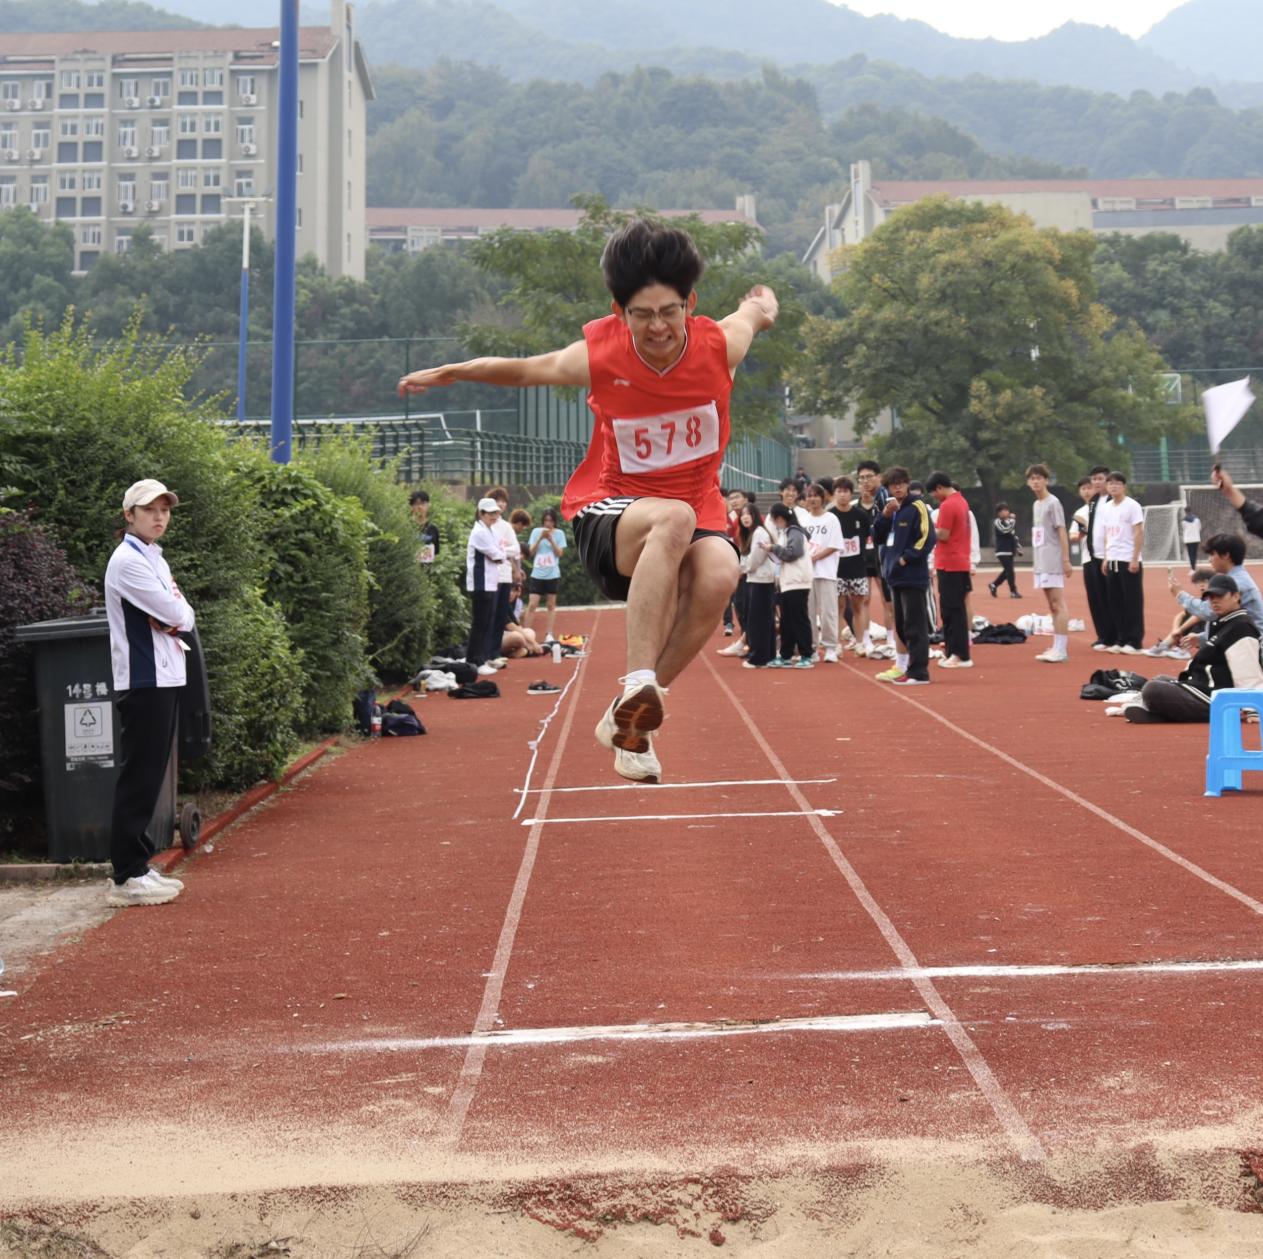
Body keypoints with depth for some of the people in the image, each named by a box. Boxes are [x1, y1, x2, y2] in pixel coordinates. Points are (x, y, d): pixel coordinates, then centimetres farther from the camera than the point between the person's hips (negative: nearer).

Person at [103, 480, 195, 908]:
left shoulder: (156, 561, 18)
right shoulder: (127, 561, -12)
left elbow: (185, 616, 13)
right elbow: (175, 613, -18)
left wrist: (173, 619, -7)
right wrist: (174, 613, 3)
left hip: (166, 679, 9)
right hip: (143, 681, -9)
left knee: (151, 776, 11)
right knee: (138, 777, -9)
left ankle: (139, 865, 17)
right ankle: (126, 877, -7)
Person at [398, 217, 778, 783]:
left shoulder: (719, 345, -10)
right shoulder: (596, 356, -12)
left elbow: (757, 310, 15)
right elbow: (526, 368, 9)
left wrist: (760, 305, 37)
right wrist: (453, 371, 15)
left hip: (696, 509, 3)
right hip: (608, 514, -2)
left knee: (719, 573, -34)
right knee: (673, 518, -40)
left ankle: (627, 718, -16)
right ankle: (637, 684, -41)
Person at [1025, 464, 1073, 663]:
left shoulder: (1053, 503, -7)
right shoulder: (1036, 504, 16)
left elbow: (1062, 533, -11)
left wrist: (1066, 560, -15)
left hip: (1053, 563, -8)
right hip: (1041, 563, 8)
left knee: (1058, 604, -9)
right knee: (1052, 606, 9)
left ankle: (1061, 650, -12)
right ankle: (1057, 647, 12)